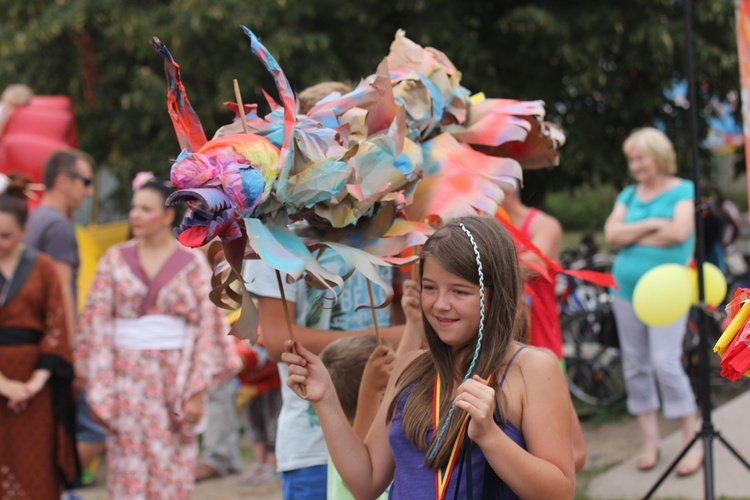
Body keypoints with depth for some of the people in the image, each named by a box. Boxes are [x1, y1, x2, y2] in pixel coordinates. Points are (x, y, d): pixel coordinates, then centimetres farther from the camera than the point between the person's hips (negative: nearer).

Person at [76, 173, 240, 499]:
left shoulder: (192, 263, 1)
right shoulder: (115, 260, 5)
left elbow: (207, 326, -1)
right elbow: (97, 324, 4)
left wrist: (197, 392, -7)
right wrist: (99, 391, -3)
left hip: (174, 376, -1)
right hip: (128, 377, 1)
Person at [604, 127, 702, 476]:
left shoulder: (683, 191, 0)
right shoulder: (628, 195, 14)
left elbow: (679, 232, -16)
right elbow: (612, 234, 0)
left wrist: (632, 236, -5)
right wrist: (651, 225, -12)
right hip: (626, 289, 6)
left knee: (666, 363, -14)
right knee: (635, 366, 6)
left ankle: (693, 442, -4)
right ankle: (650, 441, 15)